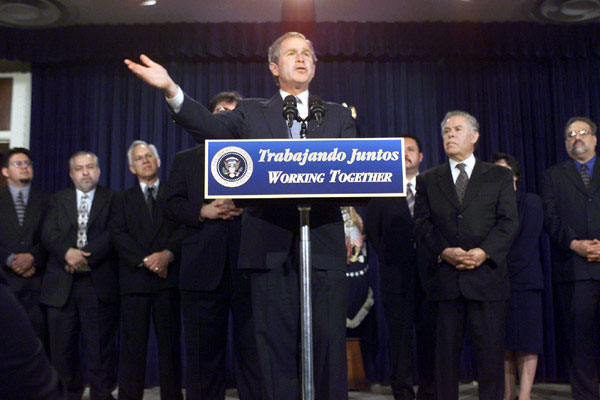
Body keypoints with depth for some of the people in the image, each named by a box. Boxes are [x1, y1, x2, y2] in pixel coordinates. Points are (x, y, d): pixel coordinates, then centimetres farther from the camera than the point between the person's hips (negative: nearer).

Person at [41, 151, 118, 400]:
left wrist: (86, 257, -16)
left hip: (98, 284, -2)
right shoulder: (58, 200, 16)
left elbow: (112, 235, -4)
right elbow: (48, 234, 2)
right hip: (61, 285, 3)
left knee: (101, 347, -1)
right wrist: (67, 252, -17)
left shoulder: (113, 200, 9)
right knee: (62, 349, 6)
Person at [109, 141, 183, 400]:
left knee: (170, 340, 1)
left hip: (168, 277, 0)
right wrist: (145, 259, -12)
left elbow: (184, 229, 2)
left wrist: (167, 254, -15)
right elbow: (118, 234, 2)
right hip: (134, 278, 1)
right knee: (132, 342, -2)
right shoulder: (122, 200, 17)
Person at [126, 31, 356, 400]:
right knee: (277, 341, 4)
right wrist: (172, 89, -18)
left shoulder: (339, 116, 17)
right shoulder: (252, 112, 15)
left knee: (329, 339, 0)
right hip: (271, 244, 0)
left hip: (324, 243, 1)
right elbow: (213, 127, -3)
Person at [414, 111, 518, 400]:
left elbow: (509, 221, 2)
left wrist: (484, 252, -14)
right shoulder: (427, 180, 15)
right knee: (446, 351, 5)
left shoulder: (499, 176, 12)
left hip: (487, 275, -1)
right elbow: (421, 224, 5)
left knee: (491, 351, 0)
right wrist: (444, 252, -12)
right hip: (444, 278, 1)